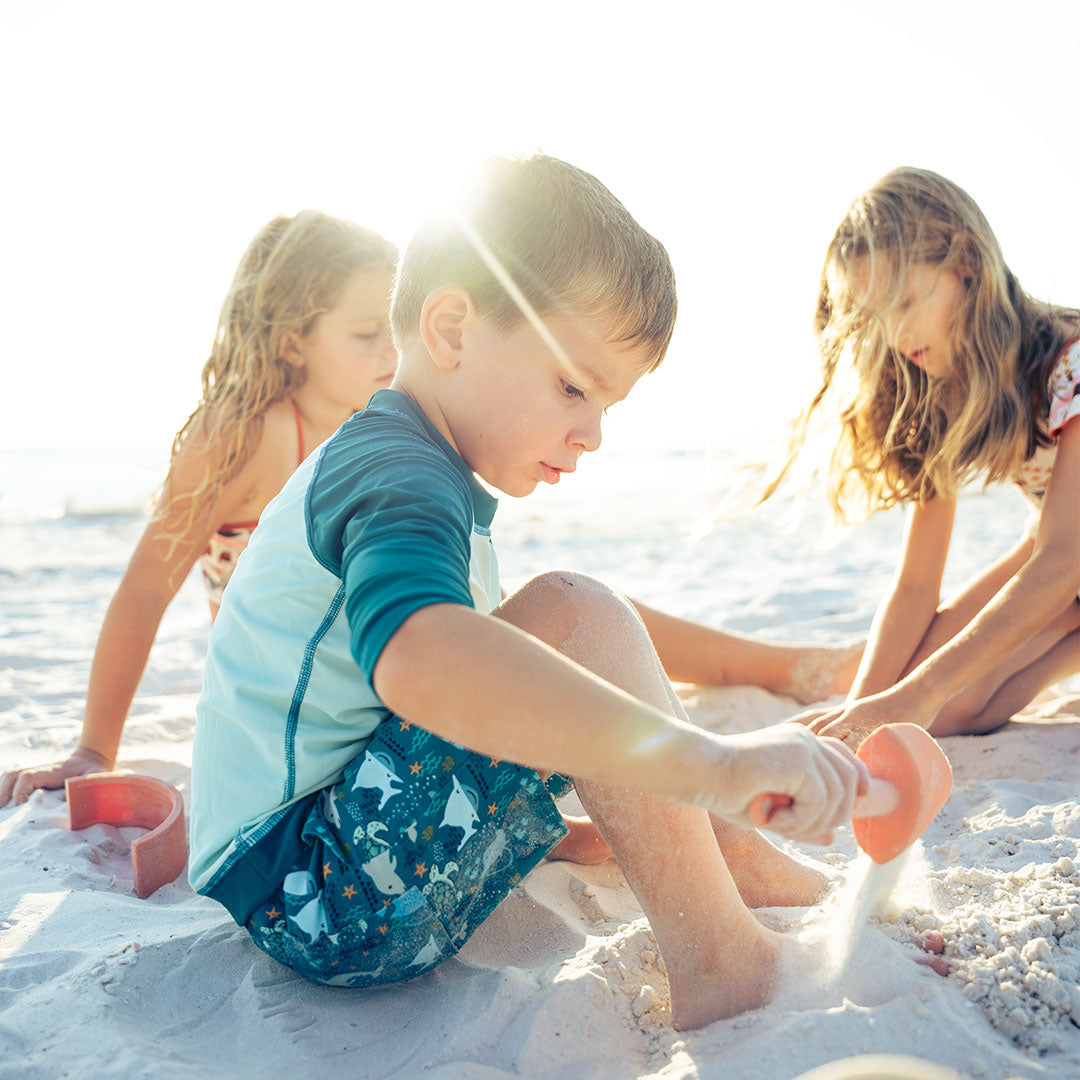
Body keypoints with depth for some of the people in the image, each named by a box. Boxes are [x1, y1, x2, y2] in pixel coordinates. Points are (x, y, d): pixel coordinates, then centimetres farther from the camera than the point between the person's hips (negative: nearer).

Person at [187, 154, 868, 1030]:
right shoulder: (399, 479, -21)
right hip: (309, 893, -10)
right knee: (576, 619, -26)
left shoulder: (385, 464, 14)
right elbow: (420, 656, -45)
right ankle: (720, 962, -18)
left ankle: (730, 862, 11)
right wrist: (712, 766, -48)